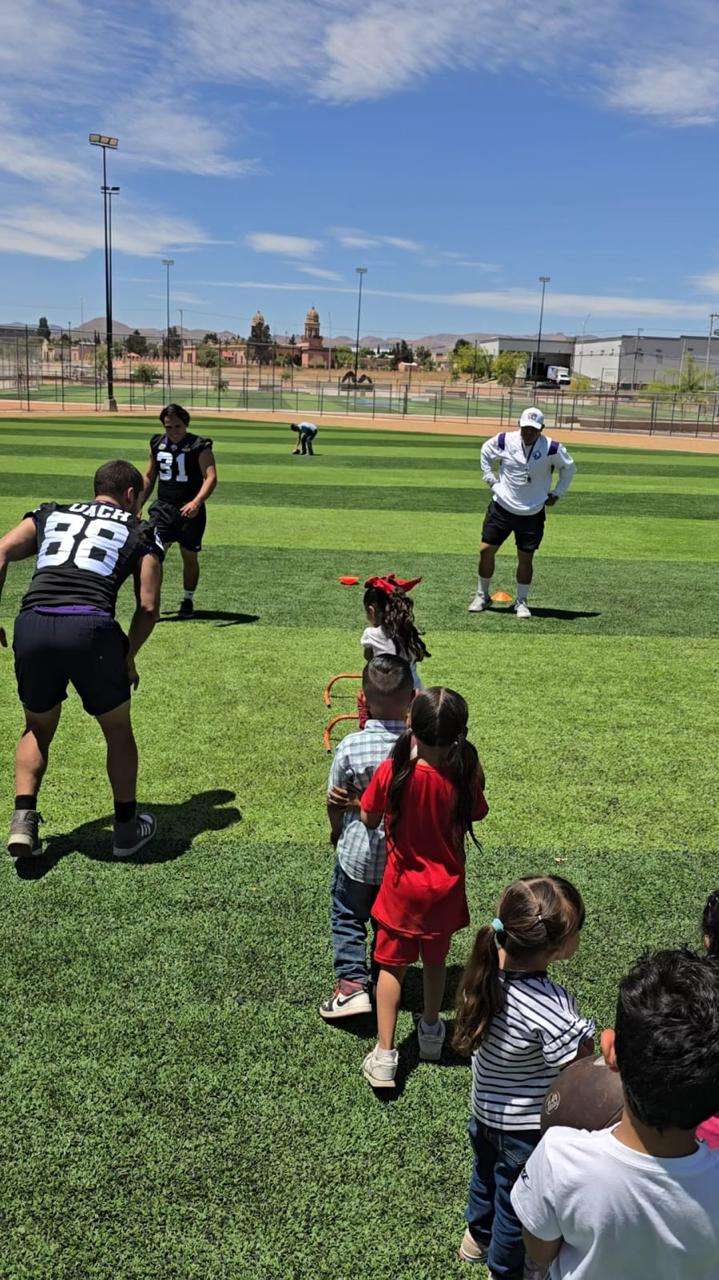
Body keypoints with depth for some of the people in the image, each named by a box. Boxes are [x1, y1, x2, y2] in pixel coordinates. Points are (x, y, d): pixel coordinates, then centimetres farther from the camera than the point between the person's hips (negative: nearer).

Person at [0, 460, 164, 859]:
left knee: (37, 730, 26)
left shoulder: (49, 514, 25)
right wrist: (128, 659, 20)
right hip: (90, 628, -2)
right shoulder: (141, 533, 18)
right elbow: (148, 607, 9)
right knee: (118, 732, 20)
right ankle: (127, 828, 30)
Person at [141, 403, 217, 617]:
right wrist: (138, 506, 15)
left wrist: (197, 502, -36)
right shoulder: (157, 443, 8)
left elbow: (211, 477, -20)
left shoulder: (199, 446, -9)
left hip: (190, 510, -3)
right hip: (163, 507, 3)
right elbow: (149, 477, 19)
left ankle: (188, 600, 28)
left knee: (190, 557, 9)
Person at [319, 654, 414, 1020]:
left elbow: (334, 801, -8)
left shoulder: (350, 747, -21)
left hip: (359, 853, -2)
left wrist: (337, 830, 13)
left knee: (347, 917, 18)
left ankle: (351, 983, 8)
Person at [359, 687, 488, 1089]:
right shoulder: (465, 775, -20)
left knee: (392, 965, 14)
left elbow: (369, 819, -8)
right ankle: (431, 1032, 44)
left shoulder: (393, 772, -23)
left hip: (401, 886, -2)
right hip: (446, 888, 2)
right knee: (436, 961, 24)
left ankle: (385, 1054, 14)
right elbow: (474, 817, -2)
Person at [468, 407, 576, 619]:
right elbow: (485, 452, 14)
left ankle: (521, 601, 20)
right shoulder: (504, 441, -8)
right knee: (486, 551, 0)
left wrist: (556, 494, 4)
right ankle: (483, 596, 18)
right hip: (502, 507, 1)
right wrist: (490, 479, 6)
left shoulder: (552, 448, -11)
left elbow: (569, 468, 7)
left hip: (532, 513, -1)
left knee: (525, 559, 2)